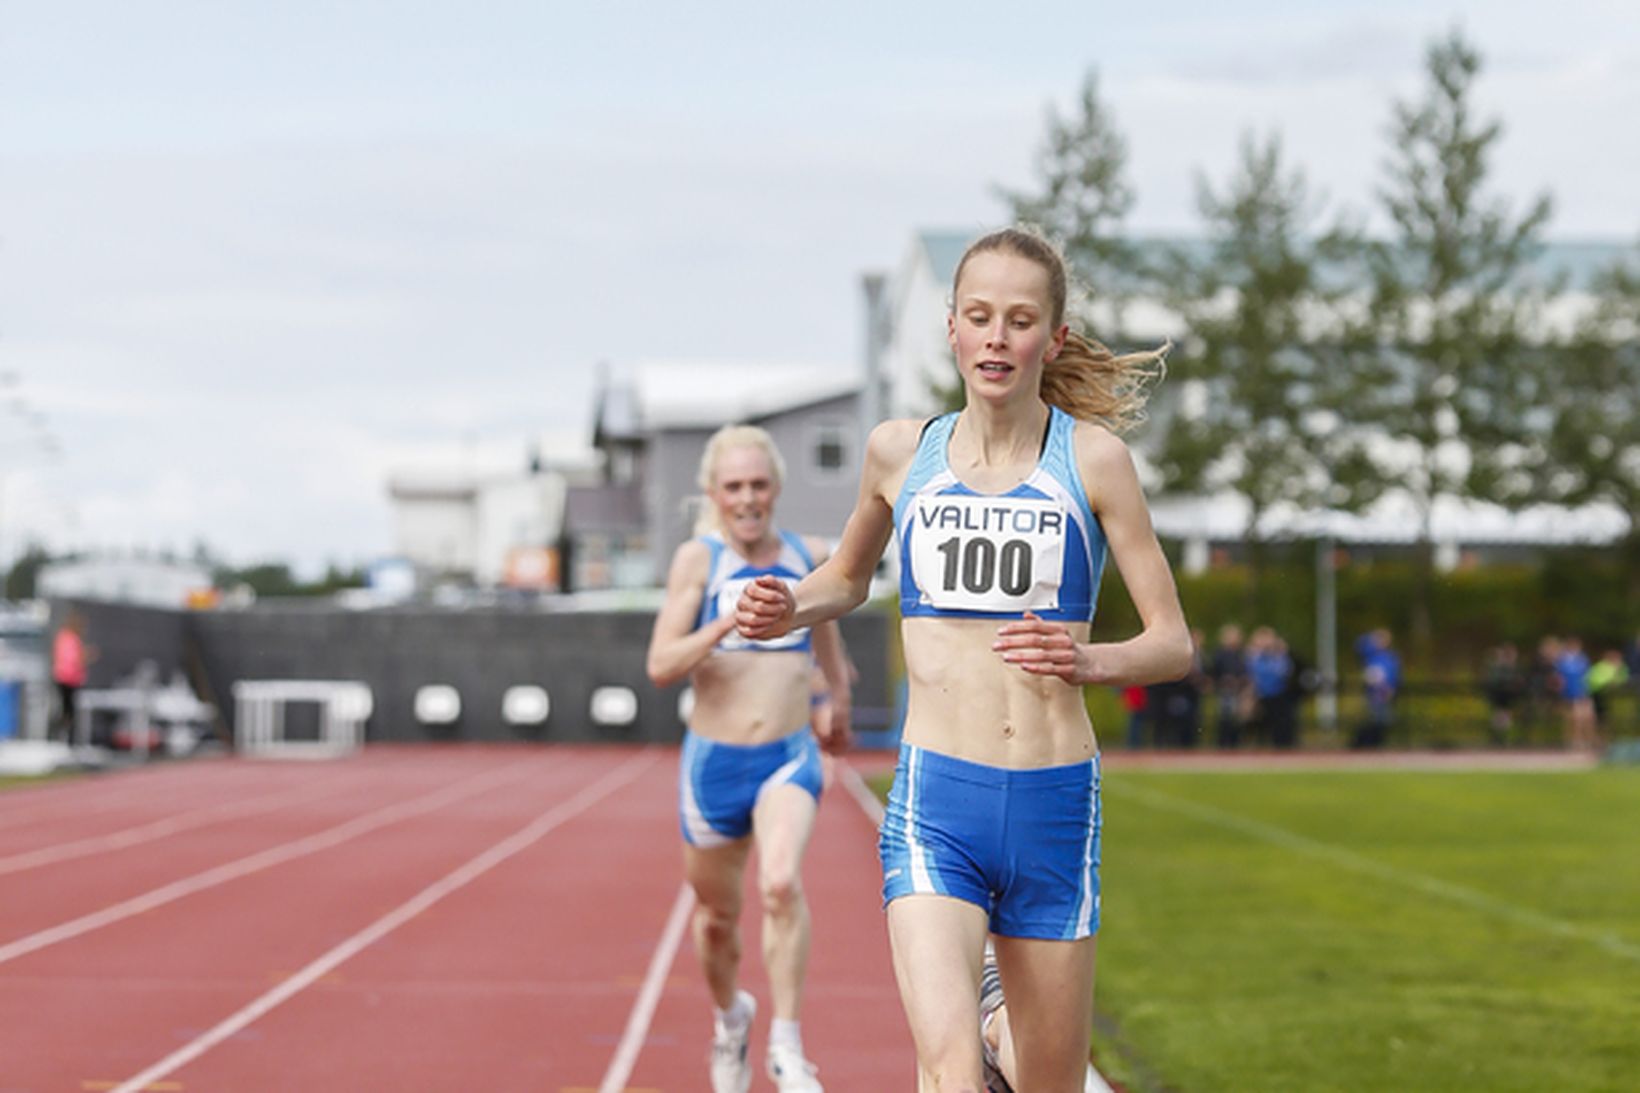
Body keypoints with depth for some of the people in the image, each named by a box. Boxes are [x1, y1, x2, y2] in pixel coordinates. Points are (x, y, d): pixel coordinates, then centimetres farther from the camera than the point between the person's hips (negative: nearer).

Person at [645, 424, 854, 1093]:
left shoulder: (809, 557, 3)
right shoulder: (698, 559, -6)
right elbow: (660, 667, -14)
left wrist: (837, 700, 26)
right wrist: (727, 624, -26)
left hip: (790, 757, 0)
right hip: (713, 762, 0)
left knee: (781, 885, -26)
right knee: (717, 915, 15)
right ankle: (730, 1016, 45)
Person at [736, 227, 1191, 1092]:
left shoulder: (1092, 459, 0)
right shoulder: (900, 452, 6)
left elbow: (1173, 643, 1)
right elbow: (849, 576, 25)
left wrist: (1091, 660, -19)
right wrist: (792, 608, 4)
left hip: (1055, 805, 1)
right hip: (934, 804, 0)